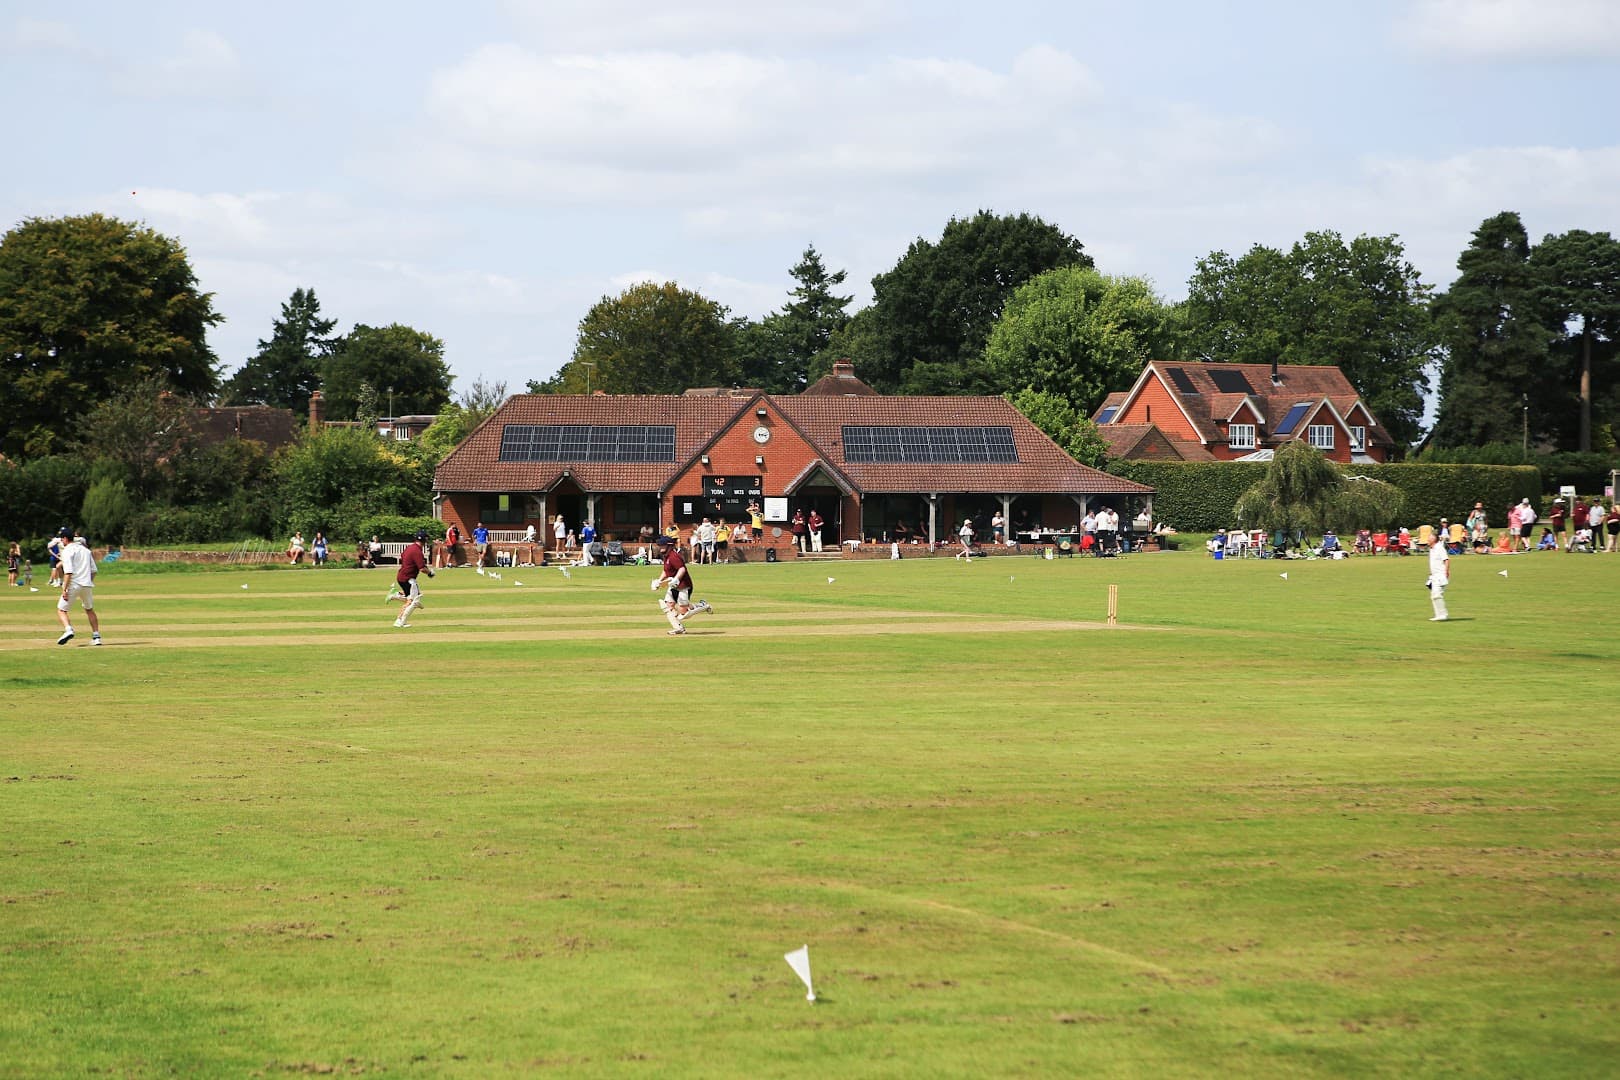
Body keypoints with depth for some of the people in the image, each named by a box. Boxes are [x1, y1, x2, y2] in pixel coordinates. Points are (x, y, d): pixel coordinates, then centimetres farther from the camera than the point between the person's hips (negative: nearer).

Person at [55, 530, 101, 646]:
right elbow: (94, 570, 14)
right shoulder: (85, 549, 16)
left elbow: (68, 572, -17)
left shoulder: (67, 551, -6)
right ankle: (96, 636, 16)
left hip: (73, 585, -6)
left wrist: (64, 589, -18)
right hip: (87, 584, 6)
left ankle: (68, 629, -27)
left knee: (61, 610, -1)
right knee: (89, 610, 22)